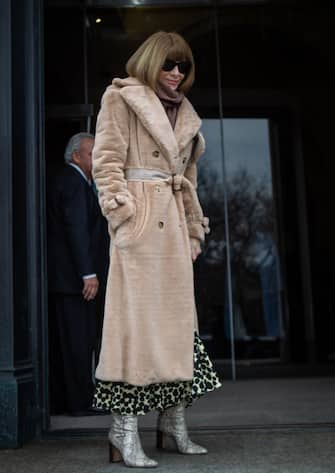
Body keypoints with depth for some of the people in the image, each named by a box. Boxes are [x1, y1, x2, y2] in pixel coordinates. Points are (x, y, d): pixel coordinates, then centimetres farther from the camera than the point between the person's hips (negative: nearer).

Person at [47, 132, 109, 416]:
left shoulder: (61, 182, 21)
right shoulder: (74, 183, -10)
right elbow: (76, 230, -19)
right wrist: (89, 273, -21)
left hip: (59, 277, 10)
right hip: (73, 275, -10)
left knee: (61, 339, 10)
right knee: (80, 337, -6)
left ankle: (58, 400, 15)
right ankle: (82, 401, -1)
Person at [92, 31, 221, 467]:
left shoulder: (184, 113, 23)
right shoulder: (121, 97, 5)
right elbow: (107, 160, -5)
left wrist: (195, 227, 18)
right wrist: (121, 211, -15)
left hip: (174, 221, 7)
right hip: (140, 217, -7)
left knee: (179, 314, 6)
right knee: (136, 312, -10)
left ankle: (173, 419, 16)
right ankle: (124, 427, -3)